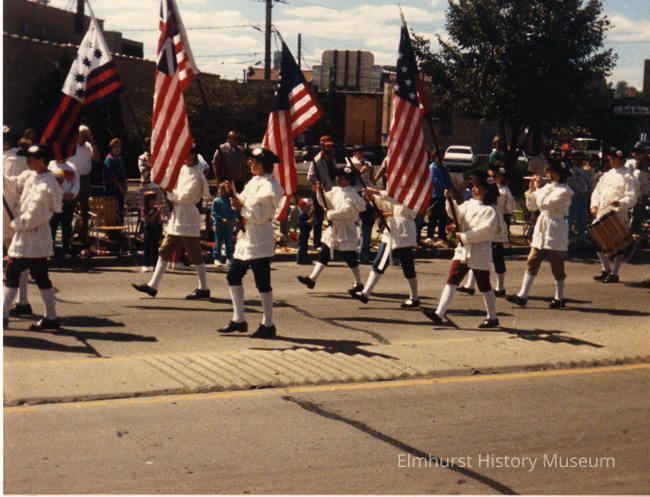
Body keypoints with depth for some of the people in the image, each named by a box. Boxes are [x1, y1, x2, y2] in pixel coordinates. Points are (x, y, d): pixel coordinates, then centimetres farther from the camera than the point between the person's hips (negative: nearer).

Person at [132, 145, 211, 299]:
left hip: (188, 219, -9)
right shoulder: (184, 169, 13)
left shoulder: (196, 175, -14)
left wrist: (169, 192, -8)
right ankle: (152, 286, 10)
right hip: (177, 217, 9)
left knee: (195, 255, -2)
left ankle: (203, 289, 8)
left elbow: (185, 197, -19)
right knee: (164, 251, 8)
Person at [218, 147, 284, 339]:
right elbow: (243, 203, 17)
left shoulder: (269, 186, -16)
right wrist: (233, 193, 2)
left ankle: (268, 325, 6)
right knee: (233, 275, 12)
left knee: (262, 282, -4)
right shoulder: (254, 182, 14)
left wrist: (241, 208, -12)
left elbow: (260, 215, -21)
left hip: (259, 240, -10)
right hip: (246, 237, 10)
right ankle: (239, 320, 19)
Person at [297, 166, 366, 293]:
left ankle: (358, 284, 16)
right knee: (324, 254, 4)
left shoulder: (351, 194, -15)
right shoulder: (336, 191, 9)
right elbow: (325, 202, 15)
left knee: (350, 257, 2)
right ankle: (312, 279, 3)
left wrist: (330, 214, -16)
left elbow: (346, 211, -24)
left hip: (346, 230, -8)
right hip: (334, 229, 8)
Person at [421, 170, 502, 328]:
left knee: (484, 286, 5)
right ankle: (439, 314, -6)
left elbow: (485, 230, -21)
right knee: (452, 281, -2)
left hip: (480, 253, -7)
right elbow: (457, 214, 5)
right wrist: (450, 200, -10)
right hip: (463, 250, 7)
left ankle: (492, 317, 19)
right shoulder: (469, 204, 11)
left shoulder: (490, 210, -12)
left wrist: (465, 236, -20)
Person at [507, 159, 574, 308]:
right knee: (532, 262, 2)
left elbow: (544, 203, -23)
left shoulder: (564, 191, -12)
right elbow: (531, 206, 14)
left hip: (555, 231, -8)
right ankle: (522, 296, 1)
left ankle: (559, 298, 13)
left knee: (557, 265, 2)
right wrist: (531, 189, 3)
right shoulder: (548, 187, 13)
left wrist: (538, 187, -11)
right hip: (541, 229, 8)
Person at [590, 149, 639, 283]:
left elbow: (631, 198, -11)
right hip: (602, 214, 7)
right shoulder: (607, 175, 15)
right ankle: (606, 270, 27)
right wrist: (594, 205, 0)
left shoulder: (628, 177, -5)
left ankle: (614, 273, 8)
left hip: (618, 216, -7)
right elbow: (597, 191, 17)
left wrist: (619, 203, -29)